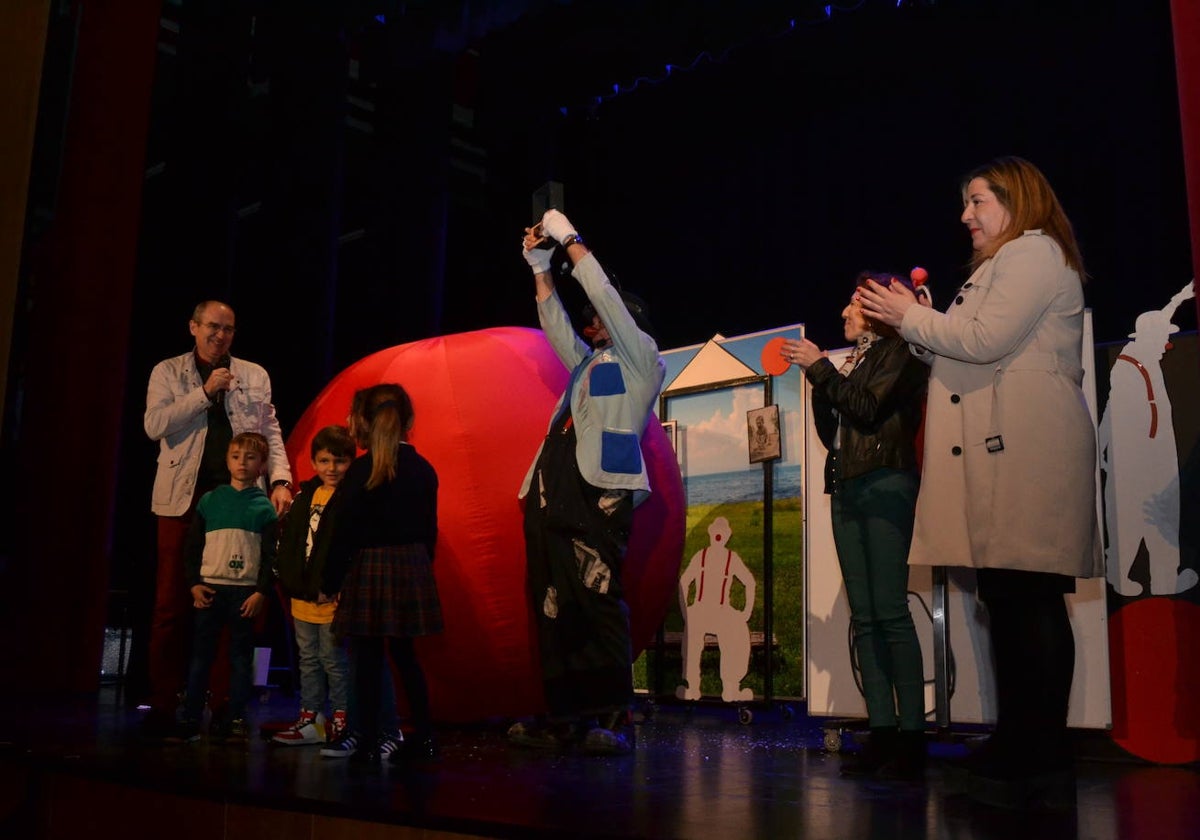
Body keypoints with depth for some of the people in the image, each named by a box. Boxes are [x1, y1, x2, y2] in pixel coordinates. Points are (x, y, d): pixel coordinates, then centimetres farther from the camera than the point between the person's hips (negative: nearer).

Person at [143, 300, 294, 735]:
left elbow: (271, 433, 11)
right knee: (172, 604, 1)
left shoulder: (254, 376, 13)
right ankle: (163, 704, 10)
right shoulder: (168, 372, 8)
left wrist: (280, 480, -3)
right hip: (183, 499, -1)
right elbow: (154, 425, -5)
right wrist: (205, 392, -10)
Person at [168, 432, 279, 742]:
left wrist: (261, 592, -8)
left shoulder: (264, 508, 2)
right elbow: (192, 546, 8)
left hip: (246, 592, -1)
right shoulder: (209, 501, 7)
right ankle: (190, 717, 10)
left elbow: (271, 555, 0)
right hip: (210, 589, 1)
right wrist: (194, 583, -1)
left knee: (241, 657, 4)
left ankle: (236, 719, 10)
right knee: (201, 655, 4)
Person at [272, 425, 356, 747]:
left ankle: (342, 720, 15)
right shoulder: (304, 497, 10)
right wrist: (288, 581, 10)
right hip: (303, 596, 8)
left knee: (334, 660, 1)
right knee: (308, 659, 16)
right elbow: (287, 542, 16)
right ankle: (311, 719, 27)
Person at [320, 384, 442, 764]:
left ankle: (371, 741, 6)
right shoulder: (423, 469, 5)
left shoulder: (360, 471, -10)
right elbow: (429, 530, 9)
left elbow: (345, 533, -9)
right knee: (404, 654, 15)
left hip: (368, 570, -5)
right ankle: (423, 736, 16)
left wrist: (328, 583, -2)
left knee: (368, 659, 3)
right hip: (413, 568, 5)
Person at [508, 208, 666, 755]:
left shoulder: (640, 358, 8)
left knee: (599, 604, -14)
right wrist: (540, 268, 26)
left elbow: (606, 297, 2)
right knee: (554, 607, 4)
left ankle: (611, 720, -13)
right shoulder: (587, 363, 28)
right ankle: (565, 718, 7)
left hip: (600, 494, -8)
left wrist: (571, 240, 8)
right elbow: (554, 322, 33)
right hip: (553, 495, 8)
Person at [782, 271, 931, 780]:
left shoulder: (897, 352, 2)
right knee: (864, 616, 2)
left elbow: (868, 409, -12)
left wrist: (820, 369, -6)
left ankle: (912, 735, -11)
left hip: (885, 485, -8)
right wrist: (816, 379, 9)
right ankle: (882, 733, 3)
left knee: (890, 611, -13)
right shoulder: (852, 361, 21)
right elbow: (830, 432, 18)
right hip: (846, 489, 8)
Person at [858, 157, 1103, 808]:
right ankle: (1023, 753, 12)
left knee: (1026, 599, -11)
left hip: (1025, 452, -10)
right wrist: (913, 322, 14)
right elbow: (966, 354, 23)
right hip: (1000, 455, 10)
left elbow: (987, 340, -13)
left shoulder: (1034, 252, 0)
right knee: (1013, 600, 8)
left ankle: (1038, 768, -8)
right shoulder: (1006, 264, 30)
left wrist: (911, 318, -2)